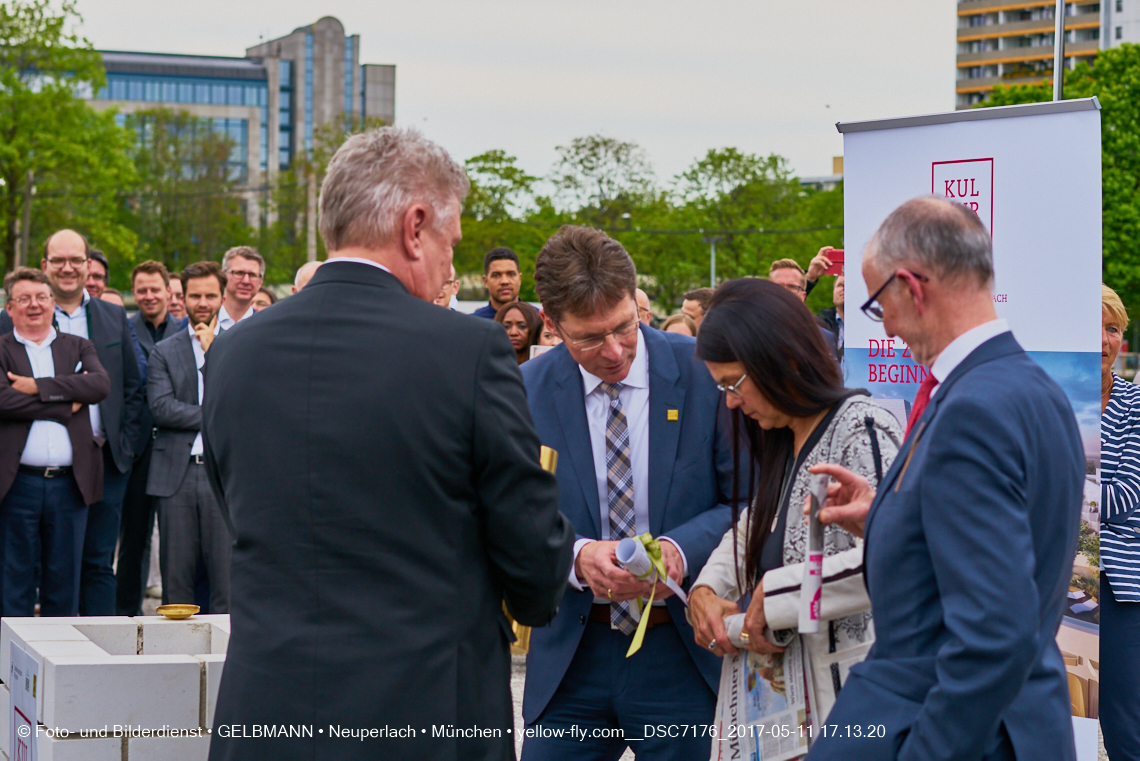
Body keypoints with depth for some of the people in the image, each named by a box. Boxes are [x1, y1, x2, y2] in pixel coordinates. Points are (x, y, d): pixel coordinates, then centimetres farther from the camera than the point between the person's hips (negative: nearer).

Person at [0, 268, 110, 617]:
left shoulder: (79, 348, 14)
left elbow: (100, 384, -6)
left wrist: (39, 387, -12)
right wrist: (66, 404, -11)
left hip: (70, 483, 3)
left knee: (64, 579, 8)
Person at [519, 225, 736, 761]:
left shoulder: (703, 372, -6)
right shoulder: (526, 391, -2)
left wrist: (682, 549, -20)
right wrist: (577, 556, -20)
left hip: (685, 650, -1)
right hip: (571, 655, 1)